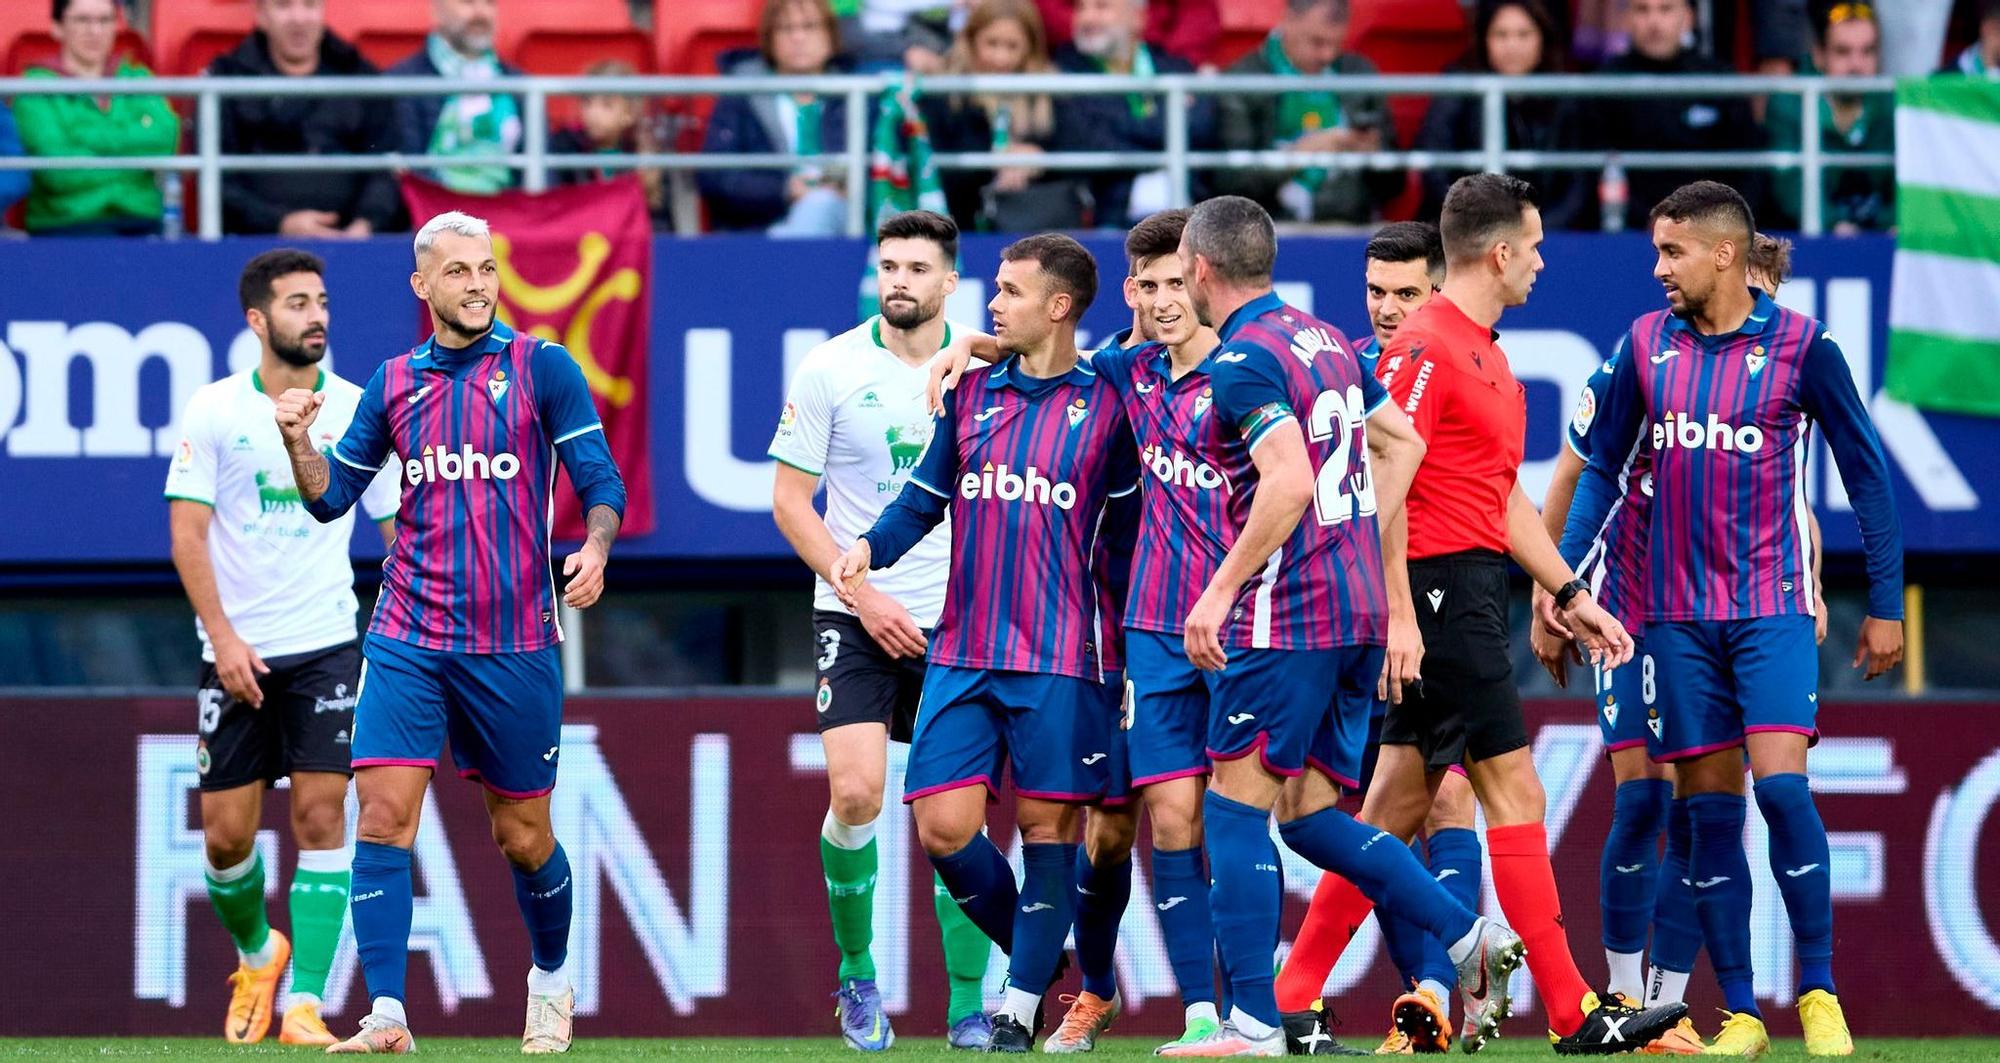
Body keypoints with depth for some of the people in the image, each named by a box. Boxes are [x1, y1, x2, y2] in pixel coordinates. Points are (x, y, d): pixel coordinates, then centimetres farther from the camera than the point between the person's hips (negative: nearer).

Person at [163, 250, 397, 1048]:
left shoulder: (359, 412, 2)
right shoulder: (214, 410, -1)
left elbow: (399, 528, 9)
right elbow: (188, 534, -4)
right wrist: (223, 636, -13)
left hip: (327, 649, 0)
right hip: (237, 652, 0)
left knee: (321, 816, -12)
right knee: (226, 833, 1)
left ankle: (305, 1002, -11)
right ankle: (256, 952, 30)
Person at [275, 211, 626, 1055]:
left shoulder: (542, 368, -1)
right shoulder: (394, 384, 9)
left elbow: (601, 482, -3)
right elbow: (330, 497, 14)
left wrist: (595, 549, -23)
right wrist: (299, 442, -6)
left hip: (515, 646, -2)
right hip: (408, 638, 2)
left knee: (523, 835, 8)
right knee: (383, 813, -13)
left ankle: (551, 984, 34)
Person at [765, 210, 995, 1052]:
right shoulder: (831, 369, -3)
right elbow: (790, 500, -1)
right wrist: (863, 595, -9)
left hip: (959, 618, 2)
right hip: (856, 615, -2)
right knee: (855, 792, -15)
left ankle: (969, 1006, 7)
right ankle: (856, 975, 6)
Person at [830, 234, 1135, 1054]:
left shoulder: (1106, 404, -1)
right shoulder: (972, 393, 11)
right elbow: (925, 499, 15)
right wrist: (871, 548, -4)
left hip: (1060, 661, -4)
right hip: (962, 651, 4)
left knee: (1046, 825, -1)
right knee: (943, 827, -5)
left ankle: (1022, 1004, 8)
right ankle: (1029, 949, 18)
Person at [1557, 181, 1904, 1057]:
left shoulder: (1801, 347, -4)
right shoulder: (1647, 345, 5)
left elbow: (1865, 472, 1)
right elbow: (1603, 467, 12)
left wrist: (1885, 602, -1)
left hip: (1771, 606, -3)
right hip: (1678, 614, 3)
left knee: (1780, 782, -16)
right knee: (1709, 809, 2)